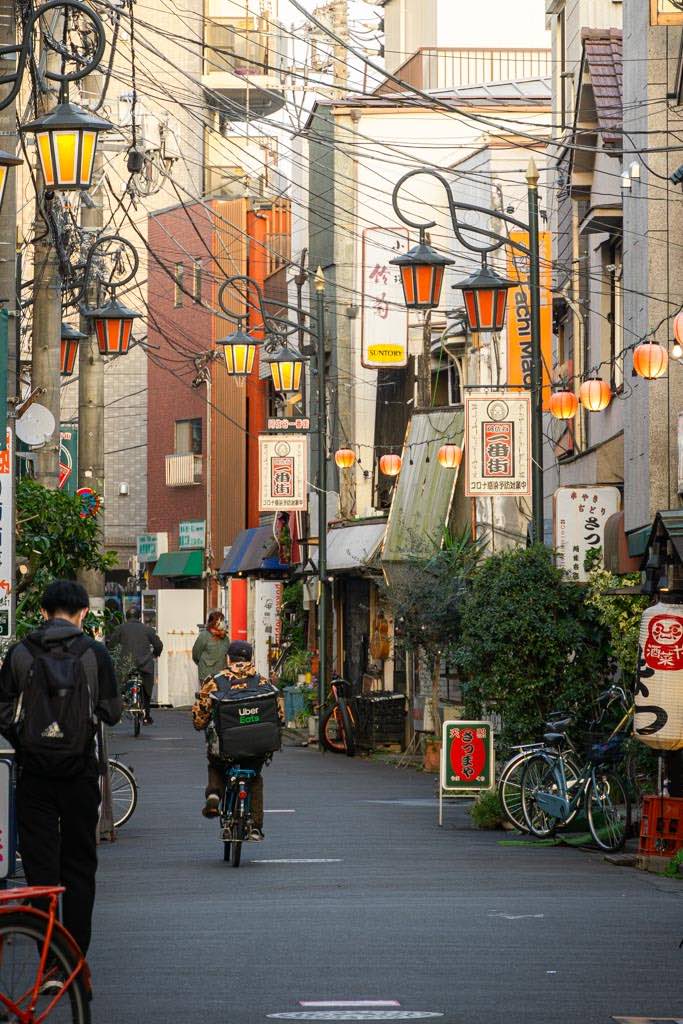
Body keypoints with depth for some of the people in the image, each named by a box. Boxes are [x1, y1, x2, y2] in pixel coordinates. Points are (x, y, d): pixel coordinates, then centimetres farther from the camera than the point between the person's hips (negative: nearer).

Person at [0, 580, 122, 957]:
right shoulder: (94, 653, -5)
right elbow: (112, 712, -1)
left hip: (34, 771, 0)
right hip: (81, 770, 0)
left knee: (40, 864, 3)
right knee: (80, 863, 11)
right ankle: (76, 953, 11)